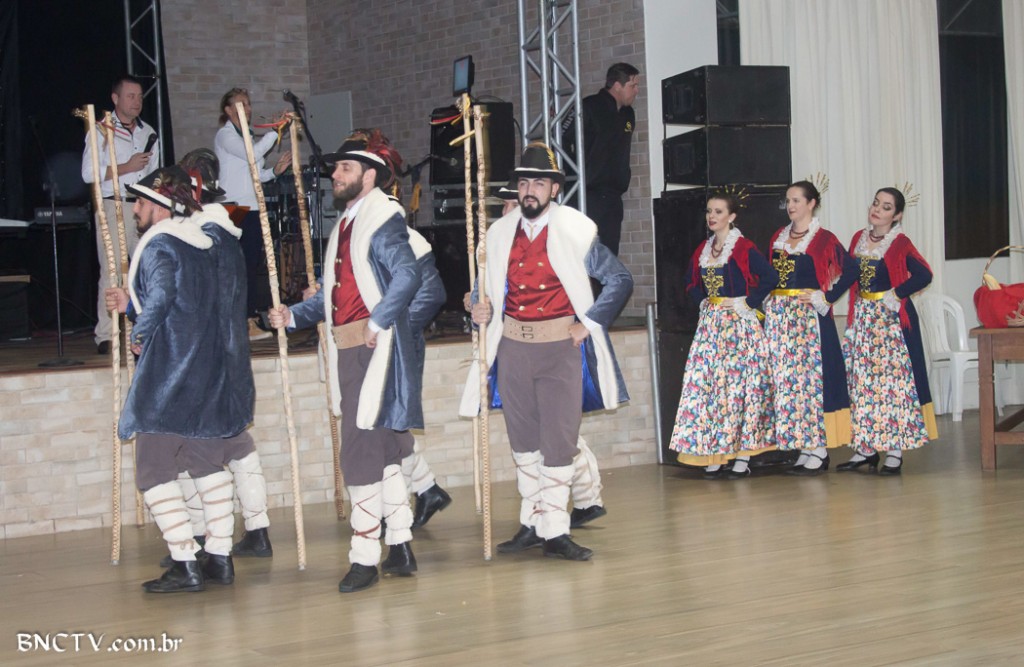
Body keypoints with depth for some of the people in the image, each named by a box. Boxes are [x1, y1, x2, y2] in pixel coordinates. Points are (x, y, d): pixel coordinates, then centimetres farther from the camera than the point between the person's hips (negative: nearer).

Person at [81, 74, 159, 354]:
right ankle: (105, 336, -6)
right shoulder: (101, 131, 1)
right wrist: (127, 167, -12)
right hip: (113, 207, -5)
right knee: (112, 271, -8)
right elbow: (89, 173, -9)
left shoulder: (148, 133, 18)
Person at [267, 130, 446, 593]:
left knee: (360, 454, -9)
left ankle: (365, 557, -4)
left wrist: (377, 321, -24)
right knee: (382, 452, 14)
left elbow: (408, 277, -25)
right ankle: (400, 548, 21)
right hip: (348, 351, 10)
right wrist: (293, 315, 10)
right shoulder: (347, 223, 19)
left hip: (374, 349, -10)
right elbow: (334, 294, 22)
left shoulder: (382, 221, -11)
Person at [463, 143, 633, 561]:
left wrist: (587, 324, -6)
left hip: (560, 347, -4)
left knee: (558, 442, -6)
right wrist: (481, 313, -3)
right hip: (513, 348, 4)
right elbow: (489, 290, 18)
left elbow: (620, 280, 0)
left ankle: (554, 531, -1)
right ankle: (531, 524, 21)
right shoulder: (500, 234, 7)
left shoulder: (575, 231, -4)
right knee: (523, 441, 11)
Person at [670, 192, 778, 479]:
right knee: (707, 384, 2)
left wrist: (749, 303, -15)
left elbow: (770, 277, -18)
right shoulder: (703, 250, 12)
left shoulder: (744, 248, -9)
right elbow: (692, 282, 26)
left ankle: (743, 456, 0)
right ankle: (714, 454, 7)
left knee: (740, 384, -4)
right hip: (711, 323, 6)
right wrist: (703, 302, 11)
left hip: (739, 322, -6)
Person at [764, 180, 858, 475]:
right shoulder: (779, 237, 14)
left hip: (808, 316, -6)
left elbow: (851, 270, -9)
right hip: (779, 315, 6)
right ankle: (804, 448, 11)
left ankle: (818, 450, -1)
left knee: (811, 375, -6)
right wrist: (769, 302, 6)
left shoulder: (823, 239, -4)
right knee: (784, 377, 5)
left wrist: (825, 298, -11)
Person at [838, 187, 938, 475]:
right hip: (862, 318, 6)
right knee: (862, 382, 6)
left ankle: (895, 451, -2)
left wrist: (895, 294, -17)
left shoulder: (900, 243, -9)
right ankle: (866, 448, 12)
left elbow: (924, 275, -19)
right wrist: (857, 307, 4)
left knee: (893, 380, -5)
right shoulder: (858, 239, 10)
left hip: (891, 318, -6)